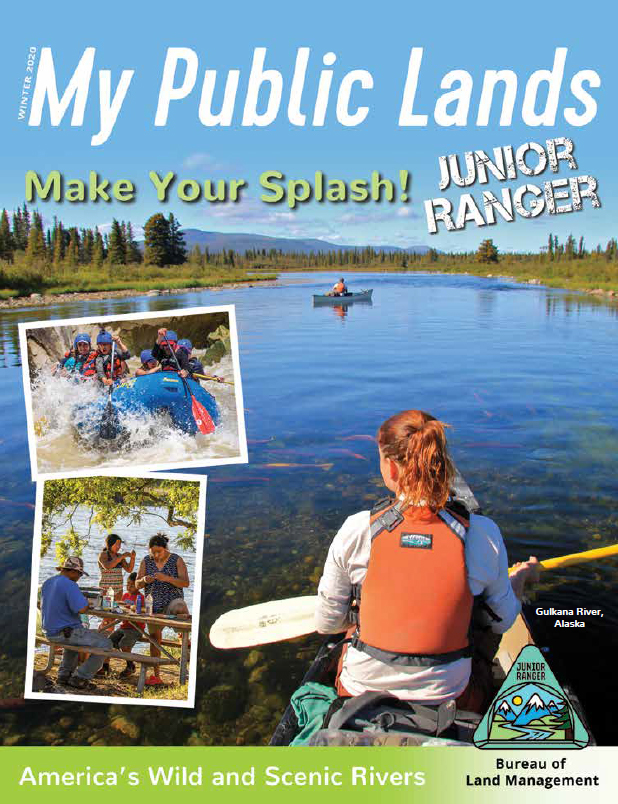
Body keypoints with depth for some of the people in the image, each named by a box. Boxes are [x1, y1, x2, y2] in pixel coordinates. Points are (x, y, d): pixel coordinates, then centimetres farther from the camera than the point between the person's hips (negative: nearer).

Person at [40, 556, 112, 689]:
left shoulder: (47, 583, 8)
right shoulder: (69, 585, -20)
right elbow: (82, 609, -29)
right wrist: (87, 603, -6)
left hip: (50, 632, 9)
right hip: (66, 632, -9)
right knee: (105, 644, -5)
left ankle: (64, 674, 36)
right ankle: (79, 677, 0)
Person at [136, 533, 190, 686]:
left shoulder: (176, 560, -5)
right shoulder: (146, 561, 4)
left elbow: (185, 583, -11)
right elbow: (137, 585, 7)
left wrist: (167, 578, -24)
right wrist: (144, 580, -17)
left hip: (172, 600, -3)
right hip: (154, 605, 4)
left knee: (180, 608, -38)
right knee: (154, 637, 7)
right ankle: (156, 675, 18)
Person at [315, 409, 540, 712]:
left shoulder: (356, 529, -20)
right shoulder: (482, 534, -20)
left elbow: (326, 623, -8)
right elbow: (502, 621, -3)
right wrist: (520, 576, 17)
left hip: (361, 689, 0)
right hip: (447, 696, 0)